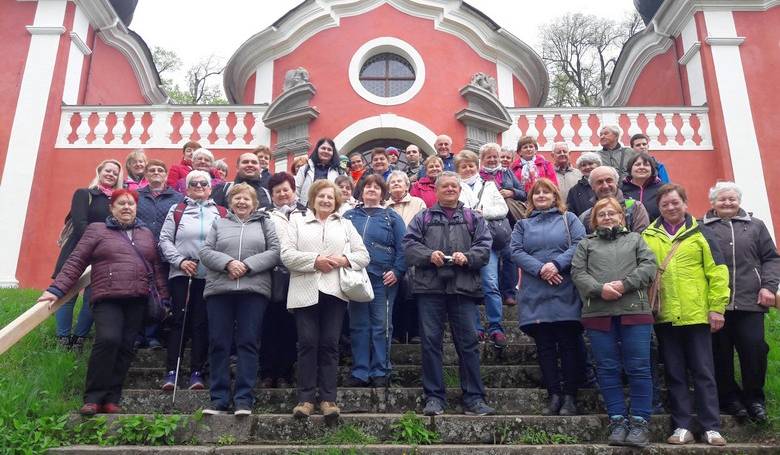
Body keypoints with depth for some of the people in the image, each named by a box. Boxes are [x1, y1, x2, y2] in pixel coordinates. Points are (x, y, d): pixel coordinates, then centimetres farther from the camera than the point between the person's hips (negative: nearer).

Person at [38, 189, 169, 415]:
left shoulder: (146, 233, 19)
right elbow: (76, 262, 3)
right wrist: (57, 289, -7)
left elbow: (156, 267, 17)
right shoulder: (96, 229, 10)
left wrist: (164, 298, 10)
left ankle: (111, 399, 6)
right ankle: (93, 398, -9)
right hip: (108, 298, -3)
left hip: (138, 301, 3)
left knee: (125, 348, 0)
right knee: (108, 340, -21)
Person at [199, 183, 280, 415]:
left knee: (248, 343, -2)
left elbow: (274, 252, 1)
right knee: (219, 344, 2)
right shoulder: (219, 223, 19)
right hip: (219, 290, 2)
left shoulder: (265, 223, 14)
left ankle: (244, 399, 2)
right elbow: (205, 252, 6)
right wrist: (228, 263, -11)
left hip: (254, 290, -1)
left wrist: (247, 265, -11)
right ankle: (219, 399, 9)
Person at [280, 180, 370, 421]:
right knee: (307, 343, -3)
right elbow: (286, 254, 1)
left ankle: (328, 399, 5)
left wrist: (343, 260, -8)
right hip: (305, 291, -1)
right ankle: (306, 398, 4)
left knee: (330, 344, 0)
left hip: (334, 291, 1)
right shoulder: (297, 222, 15)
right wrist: (315, 260, -11)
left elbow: (363, 255, 12)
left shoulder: (346, 225, 20)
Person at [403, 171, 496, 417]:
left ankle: (474, 398, 9)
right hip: (430, 286, 0)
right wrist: (428, 255, -13)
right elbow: (409, 244, 4)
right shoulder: (423, 217, 15)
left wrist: (467, 257, -13)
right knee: (431, 341, 1)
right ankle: (434, 397, 9)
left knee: (468, 342, 1)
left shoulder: (473, 218, 16)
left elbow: (484, 246, 5)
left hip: (463, 286, 0)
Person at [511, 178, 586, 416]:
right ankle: (553, 395, 10)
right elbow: (516, 252, 2)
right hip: (535, 295, 2)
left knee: (569, 344, -2)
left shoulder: (569, 219, 13)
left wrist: (557, 264, -16)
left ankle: (570, 397, 6)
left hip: (566, 292, -2)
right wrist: (540, 269, -13)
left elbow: (579, 245, -2)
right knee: (544, 346, 3)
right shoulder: (523, 225, 17)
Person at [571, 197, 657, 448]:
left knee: (638, 368, -2)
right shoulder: (585, 244, 18)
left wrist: (624, 284, -12)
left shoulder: (635, 239, 18)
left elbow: (649, 266, 3)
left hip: (634, 310, -1)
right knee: (608, 369, 2)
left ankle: (640, 421, 6)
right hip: (598, 313, 1)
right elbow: (578, 273, 4)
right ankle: (618, 420, 10)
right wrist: (599, 289, -13)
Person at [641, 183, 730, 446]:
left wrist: (717, 308, -6)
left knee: (703, 373, 5)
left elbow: (717, 272, -1)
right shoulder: (648, 236, 7)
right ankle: (681, 427, 16)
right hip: (664, 316, 2)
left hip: (696, 314, -1)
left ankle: (711, 427, 15)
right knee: (674, 374, 8)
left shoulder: (700, 233, 3)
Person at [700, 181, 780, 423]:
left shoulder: (755, 226, 16)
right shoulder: (703, 228, 8)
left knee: (755, 349, -3)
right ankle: (729, 398, 18)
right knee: (721, 354, 3)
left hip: (750, 302, 1)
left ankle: (754, 398, 15)